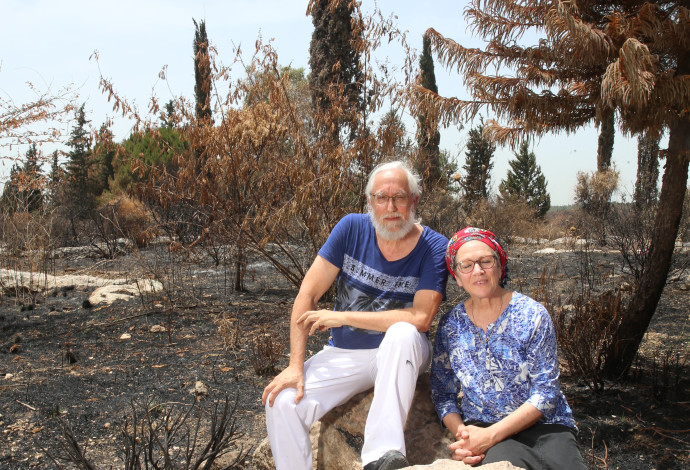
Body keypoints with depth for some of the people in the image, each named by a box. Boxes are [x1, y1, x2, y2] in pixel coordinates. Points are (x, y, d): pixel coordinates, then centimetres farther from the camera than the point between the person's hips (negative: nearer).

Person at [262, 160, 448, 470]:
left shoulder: (434, 247, -12)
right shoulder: (352, 229, -7)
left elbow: (421, 318, -23)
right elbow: (307, 295, -8)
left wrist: (342, 317, -19)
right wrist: (295, 365, -16)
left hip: (401, 354, -2)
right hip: (343, 354, 2)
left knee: (403, 332, -37)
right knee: (282, 403, -21)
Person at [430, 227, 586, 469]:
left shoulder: (532, 315, -3)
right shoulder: (450, 325, 6)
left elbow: (545, 393, -7)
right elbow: (442, 394, 9)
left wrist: (491, 435, -17)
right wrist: (461, 432, -13)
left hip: (542, 427, 1)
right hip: (481, 428, -1)